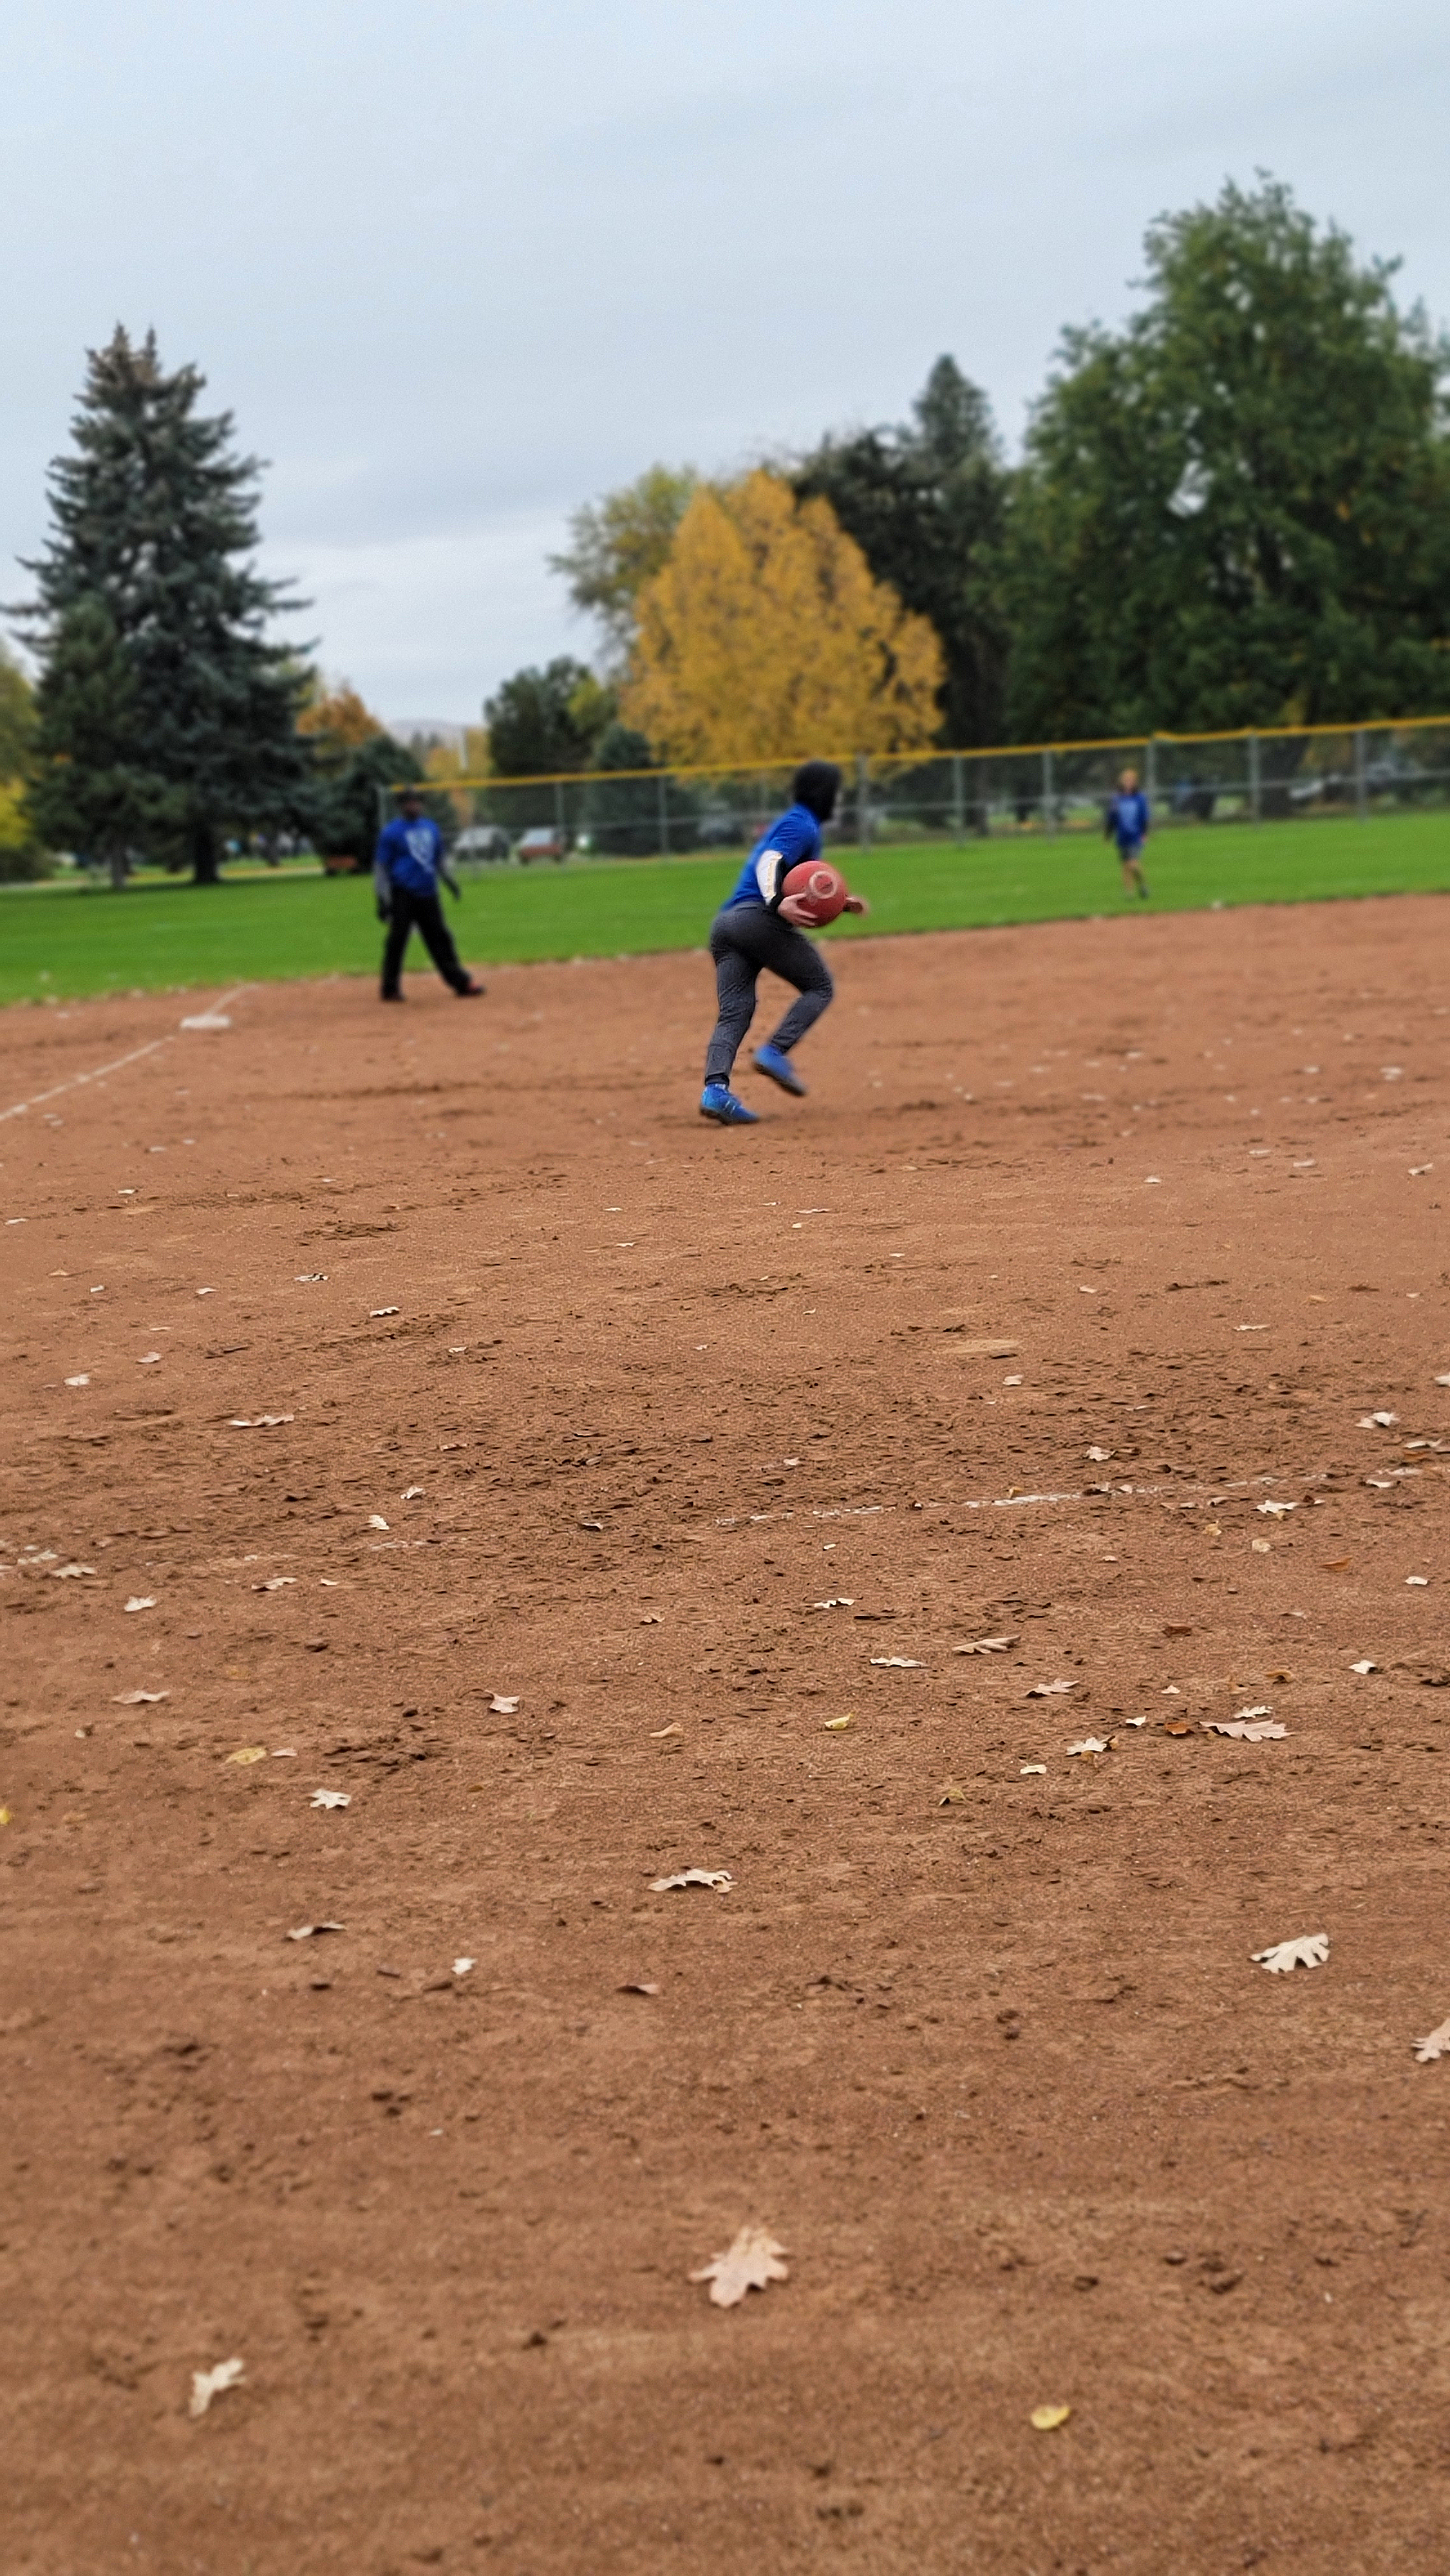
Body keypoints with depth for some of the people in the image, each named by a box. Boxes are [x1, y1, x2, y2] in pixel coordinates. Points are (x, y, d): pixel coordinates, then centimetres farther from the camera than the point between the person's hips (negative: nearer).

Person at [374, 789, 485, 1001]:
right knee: (397, 940, -3)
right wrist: (383, 898, -12)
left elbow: (439, 858, 26)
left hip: (428, 894, 6)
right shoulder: (391, 832, -5)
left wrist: (449, 880, 16)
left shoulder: (430, 827, 14)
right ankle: (390, 989, 5)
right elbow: (380, 866, -6)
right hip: (403, 894, -6)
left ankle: (461, 983, 10)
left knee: (440, 938, 8)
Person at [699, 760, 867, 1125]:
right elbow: (768, 863, -16)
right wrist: (777, 903, -32)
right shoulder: (803, 825, 2)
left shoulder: (790, 823, 32)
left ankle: (715, 1087, -23)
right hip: (759, 918, -9)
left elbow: (796, 895, 36)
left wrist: (839, 904, 33)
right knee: (819, 986, 4)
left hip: (724, 923, 9)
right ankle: (775, 1052, -14)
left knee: (734, 1012, -4)